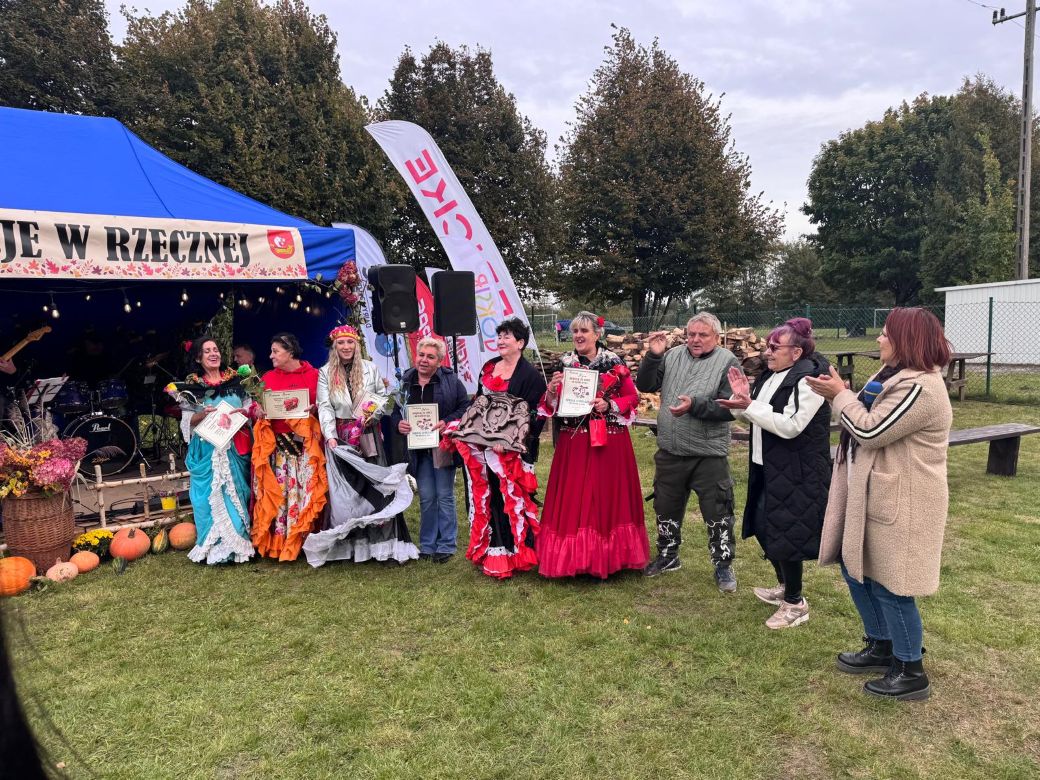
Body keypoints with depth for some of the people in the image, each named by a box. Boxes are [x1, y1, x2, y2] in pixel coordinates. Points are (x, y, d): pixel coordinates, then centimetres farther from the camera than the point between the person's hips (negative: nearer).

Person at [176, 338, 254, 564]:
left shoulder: (235, 379, 8)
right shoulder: (192, 386, 4)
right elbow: (187, 421, 0)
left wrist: (242, 412, -11)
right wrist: (203, 414, -17)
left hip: (235, 447, 2)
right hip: (207, 449, -2)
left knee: (236, 491, 3)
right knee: (211, 494, -4)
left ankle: (238, 543, 12)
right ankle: (212, 547, 4)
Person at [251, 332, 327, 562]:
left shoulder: (313, 375, 3)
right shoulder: (268, 377, 13)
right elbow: (256, 407, 13)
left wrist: (313, 409, -15)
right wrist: (258, 411, -8)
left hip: (305, 442, -2)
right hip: (276, 443, 2)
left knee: (304, 489, -1)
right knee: (277, 490, 1)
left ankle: (303, 539, 10)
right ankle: (276, 542, 9)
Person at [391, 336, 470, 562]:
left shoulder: (451, 380, -2)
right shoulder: (406, 381, 7)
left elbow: (465, 407, -5)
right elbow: (395, 410, 11)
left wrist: (447, 422, -19)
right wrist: (398, 423, -10)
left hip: (443, 447, -3)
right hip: (418, 449, 3)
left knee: (445, 495, 3)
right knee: (426, 497, 9)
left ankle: (446, 545, 14)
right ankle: (427, 546, 21)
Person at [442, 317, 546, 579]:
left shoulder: (531, 375, -7)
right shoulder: (489, 367, 14)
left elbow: (535, 415, -12)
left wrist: (510, 442, -21)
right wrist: (467, 431, 6)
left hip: (511, 451, -6)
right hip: (482, 446, 6)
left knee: (511, 497, -2)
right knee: (484, 496, 9)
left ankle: (513, 554, 12)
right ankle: (489, 551, 22)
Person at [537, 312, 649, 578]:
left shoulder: (614, 363, -1)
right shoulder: (564, 364, 5)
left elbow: (633, 398, 2)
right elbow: (550, 407, 8)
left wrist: (609, 405, -13)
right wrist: (551, 390, -12)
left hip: (609, 443, -1)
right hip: (573, 442, 2)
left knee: (607, 497, 6)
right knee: (572, 501, 3)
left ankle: (607, 557, 20)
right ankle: (573, 557, 15)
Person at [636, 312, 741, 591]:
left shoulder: (727, 362, -8)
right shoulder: (673, 355, 3)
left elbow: (730, 410, -15)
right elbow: (645, 386, 1)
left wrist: (695, 405, -27)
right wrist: (653, 355, -11)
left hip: (709, 453, -4)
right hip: (670, 450, 4)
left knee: (718, 514, 7)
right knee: (666, 508, 18)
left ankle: (723, 565, 26)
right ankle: (667, 556, 38)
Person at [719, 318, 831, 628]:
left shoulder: (808, 380, -18)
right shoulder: (770, 375, 9)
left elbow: (790, 426, -27)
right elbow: (752, 416, 13)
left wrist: (749, 406, -28)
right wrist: (742, 396, -7)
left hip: (794, 473, -9)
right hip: (767, 467, 9)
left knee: (785, 534, -2)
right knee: (765, 527, 18)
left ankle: (796, 603, 16)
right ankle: (784, 586, 37)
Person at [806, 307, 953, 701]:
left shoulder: (920, 388, -22)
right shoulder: (894, 374, 12)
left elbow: (872, 430, -23)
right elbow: (868, 417, 16)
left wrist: (839, 395, -14)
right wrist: (842, 394, 1)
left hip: (900, 503, -11)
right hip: (874, 495, 11)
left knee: (889, 585, 1)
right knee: (856, 568, 19)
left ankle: (911, 671, 19)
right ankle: (881, 646, 37)